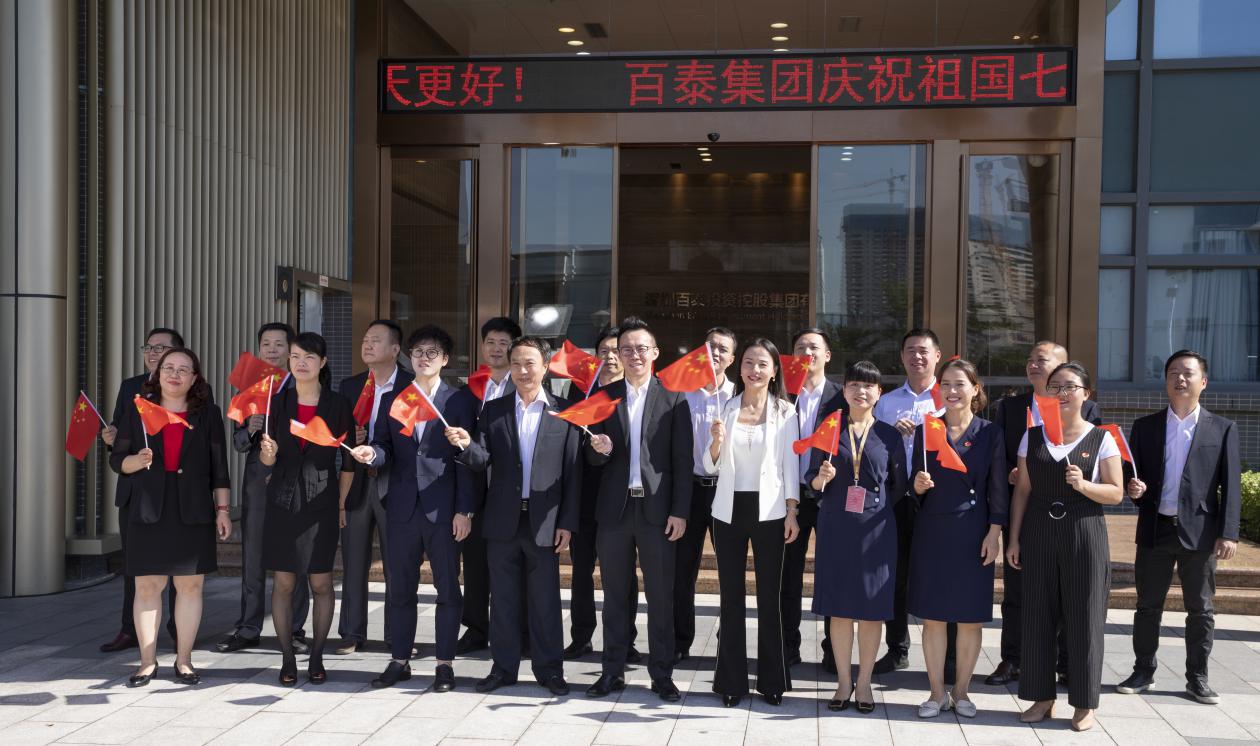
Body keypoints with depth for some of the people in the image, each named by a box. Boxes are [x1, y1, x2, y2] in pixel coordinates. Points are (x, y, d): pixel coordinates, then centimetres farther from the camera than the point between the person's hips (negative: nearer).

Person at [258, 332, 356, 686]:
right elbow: (267, 460, 6)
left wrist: (341, 504, 6)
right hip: (282, 501, 2)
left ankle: (317, 657, 13)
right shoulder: (278, 402, 5)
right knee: (283, 582, 3)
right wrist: (268, 452, -16)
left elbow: (348, 462, 5)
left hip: (321, 504, -1)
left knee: (321, 583, 1)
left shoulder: (338, 405, 0)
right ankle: (287, 659, 12)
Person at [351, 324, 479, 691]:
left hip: (444, 508, -3)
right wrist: (372, 454, -17)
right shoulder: (392, 400, 12)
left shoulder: (460, 400, 1)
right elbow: (385, 450, 8)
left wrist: (465, 509, -8)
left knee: (447, 588, 4)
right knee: (400, 588, 9)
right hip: (402, 506, 3)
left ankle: (445, 663, 13)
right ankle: (399, 660, 20)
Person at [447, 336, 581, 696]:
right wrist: (466, 445, -23)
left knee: (545, 599, 5)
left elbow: (572, 471, -1)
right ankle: (504, 667, 20)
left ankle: (549, 668, 16)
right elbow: (482, 460, 0)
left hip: (544, 521, -2)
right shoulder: (493, 410, 7)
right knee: (503, 597, 9)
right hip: (502, 519, 2)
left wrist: (567, 522, -5)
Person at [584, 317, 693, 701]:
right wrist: (599, 449, -15)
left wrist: (680, 511, -7)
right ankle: (613, 672, 20)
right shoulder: (603, 398, 8)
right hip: (614, 509, 2)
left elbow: (683, 460, -1)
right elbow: (593, 459, 9)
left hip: (656, 508, -2)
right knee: (615, 594, 10)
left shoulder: (673, 399, 1)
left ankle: (662, 674, 15)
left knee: (661, 595, 4)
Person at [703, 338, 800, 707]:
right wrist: (716, 441, -15)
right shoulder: (726, 409, 5)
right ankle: (732, 680, 15)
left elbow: (790, 464, 1)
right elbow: (711, 466, 5)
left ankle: (772, 680, 15)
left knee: (769, 597, 4)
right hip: (729, 510, 2)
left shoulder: (785, 411, 1)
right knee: (731, 597, 6)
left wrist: (792, 512, -6)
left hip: (768, 512, -2)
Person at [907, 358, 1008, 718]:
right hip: (932, 530, 1)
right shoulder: (925, 431, 4)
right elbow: (915, 484, 6)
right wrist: (918, 485, -16)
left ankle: (961, 691, 19)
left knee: (971, 617, 5)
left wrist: (994, 533, -5)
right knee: (932, 615, 4)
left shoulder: (990, 433, 0)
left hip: (973, 533, -1)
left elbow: (998, 488, 0)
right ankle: (937, 692, 15)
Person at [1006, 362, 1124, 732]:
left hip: (1084, 534, -2)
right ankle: (1042, 698, 17)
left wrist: (1084, 485, -20)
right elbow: (1022, 491, 8)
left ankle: (1084, 703, 14)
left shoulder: (1101, 438, -1)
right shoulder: (1032, 436, 6)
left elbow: (1115, 493, -2)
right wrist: (1014, 538, 4)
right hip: (1039, 534, 3)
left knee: (1083, 618, 2)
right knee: (1038, 616, 5)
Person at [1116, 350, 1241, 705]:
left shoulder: (1222, 429, 3)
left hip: (1200, 532, -1)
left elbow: (1231, 485, -1)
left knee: (1200, 609, 6)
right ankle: (1143, 671, 20)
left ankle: (1197, 678, 18)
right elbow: (1133, 475, 11)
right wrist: (1133, 488, -13)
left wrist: (1228, 533, -9)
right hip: (1155, 530, 2)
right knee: (1148, 606, 9)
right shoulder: (1145, 426, 8)